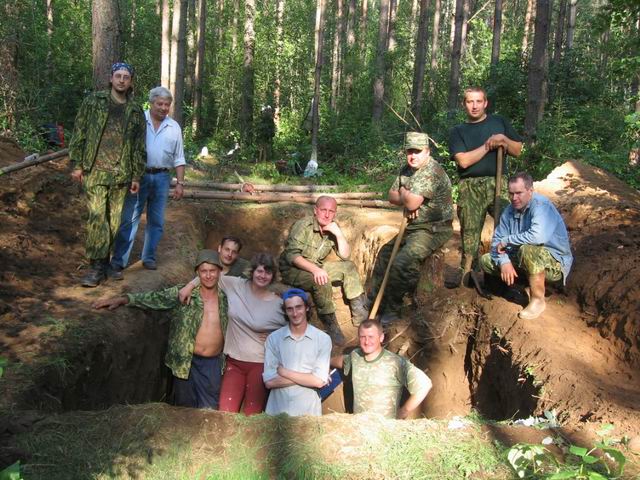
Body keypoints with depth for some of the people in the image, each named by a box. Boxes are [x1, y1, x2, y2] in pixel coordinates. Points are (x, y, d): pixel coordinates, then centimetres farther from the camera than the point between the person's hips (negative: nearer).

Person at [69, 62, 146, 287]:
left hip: (121, 174, 2)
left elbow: (139, 146, 11)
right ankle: (96, 266, -6)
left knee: (114, 220, 4)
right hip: (95, 170, -2)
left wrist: (137, 176, 7)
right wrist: (77, 164, -1)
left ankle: (103, 263, 15)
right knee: (97, 216, -10)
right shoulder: (93, 101, 7)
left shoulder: (136, 111, 12)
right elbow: (79, 133, 6)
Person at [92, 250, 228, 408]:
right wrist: (122, 299, -27)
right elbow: (154, 298, -15)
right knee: (184, 408, 13)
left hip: (213, 364, 1)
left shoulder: (225, 299, 0)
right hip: (186, 361, -1)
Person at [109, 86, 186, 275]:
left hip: (161, 178, 4)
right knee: (129, 220, -6)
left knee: (156, 222, 10)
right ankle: (117, 263, -4)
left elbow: (178, 159, 11)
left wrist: (180, 183, 4)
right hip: (138, 175, -3)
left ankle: (149, 258, 23)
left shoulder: (174, 127, 9)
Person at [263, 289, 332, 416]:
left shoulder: (323, 339, -6)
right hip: (277, 410, 1)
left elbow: (319, 381, -11)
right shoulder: (273, 338, -2)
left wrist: (284, 372, -8)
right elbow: (269, 381, -8)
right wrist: (307, 378, -11)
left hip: (309, 411, -1)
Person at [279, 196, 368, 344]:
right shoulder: (303, 226, -20)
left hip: (316, 267, 7)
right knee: (322, 280, -34)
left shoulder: (332, 228, 0)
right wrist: (315, 269, -40)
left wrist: (339, 234, -19)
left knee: (349, 267, -6)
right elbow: (291, 255, -28)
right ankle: (331, 325, -22)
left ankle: (360, 315, -2)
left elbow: (345, 255, -3)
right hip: (292, 269, -7)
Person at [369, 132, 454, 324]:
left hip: (434, 229, -10)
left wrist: (404, 193, -6)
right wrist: (407, 199, -11)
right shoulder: (407, 169, 9)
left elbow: (411, 202, -27)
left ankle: (392, 309, -8)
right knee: (385, 254, 14)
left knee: (402, 263, -25)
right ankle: (374, 300, 26)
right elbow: (392, 196, 9)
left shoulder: (432, 171, -21)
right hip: (414, 227, 10)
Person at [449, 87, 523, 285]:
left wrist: (504, 140, -4)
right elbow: (464, 160, -4)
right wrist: (488, 145, -6)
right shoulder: (458, 131, 12)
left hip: (497, 183, 0)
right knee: (470, 232, 0)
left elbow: (517, 150, 14)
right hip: (470, 187, 0)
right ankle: (467, 274, 7)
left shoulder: (499, 122, 16)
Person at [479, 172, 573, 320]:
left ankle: (538, 300, -21)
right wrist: (504, 261, -23)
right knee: (485, 261, 0)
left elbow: (537, 236, -41)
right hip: (524, 262, 8)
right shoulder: (509, 211, 1)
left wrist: (507, 240, -27)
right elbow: (498, 240, -3)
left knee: (528, 249, -39)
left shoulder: (541, 206, -23)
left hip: (555, 264, -8)